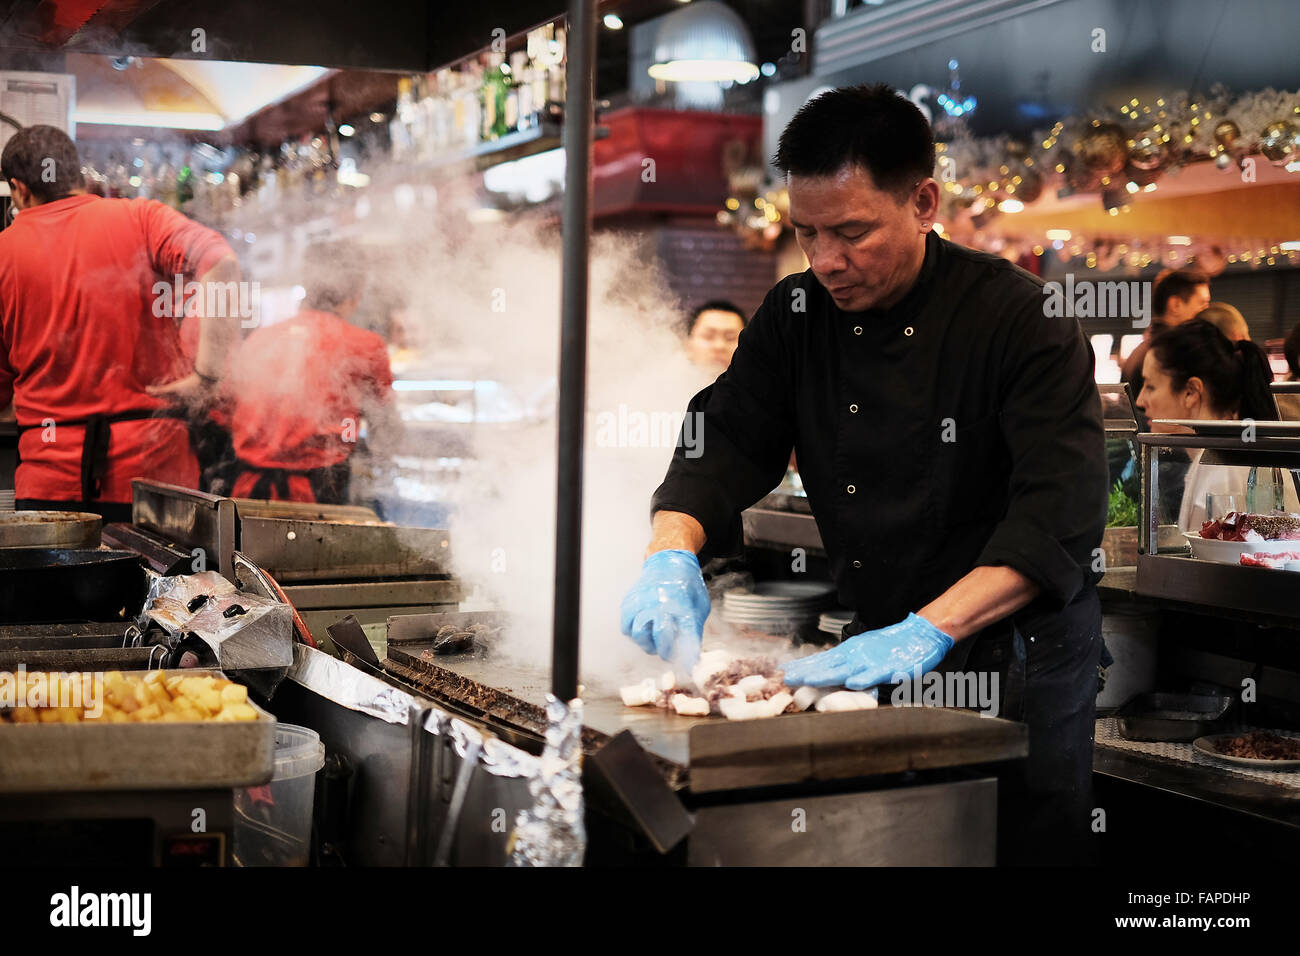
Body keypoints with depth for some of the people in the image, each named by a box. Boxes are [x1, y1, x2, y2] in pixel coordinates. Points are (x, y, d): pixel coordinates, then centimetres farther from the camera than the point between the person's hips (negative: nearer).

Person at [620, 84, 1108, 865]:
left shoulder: (1021, 319, -17)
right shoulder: (797, 317, 0)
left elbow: (1062, 511, -26)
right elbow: (726, 441, -1)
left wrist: (927, 632, -36)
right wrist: (671, 553, -22)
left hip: (1020, 660, -4)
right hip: (876, 644, 5)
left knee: (1026, 845, 4)